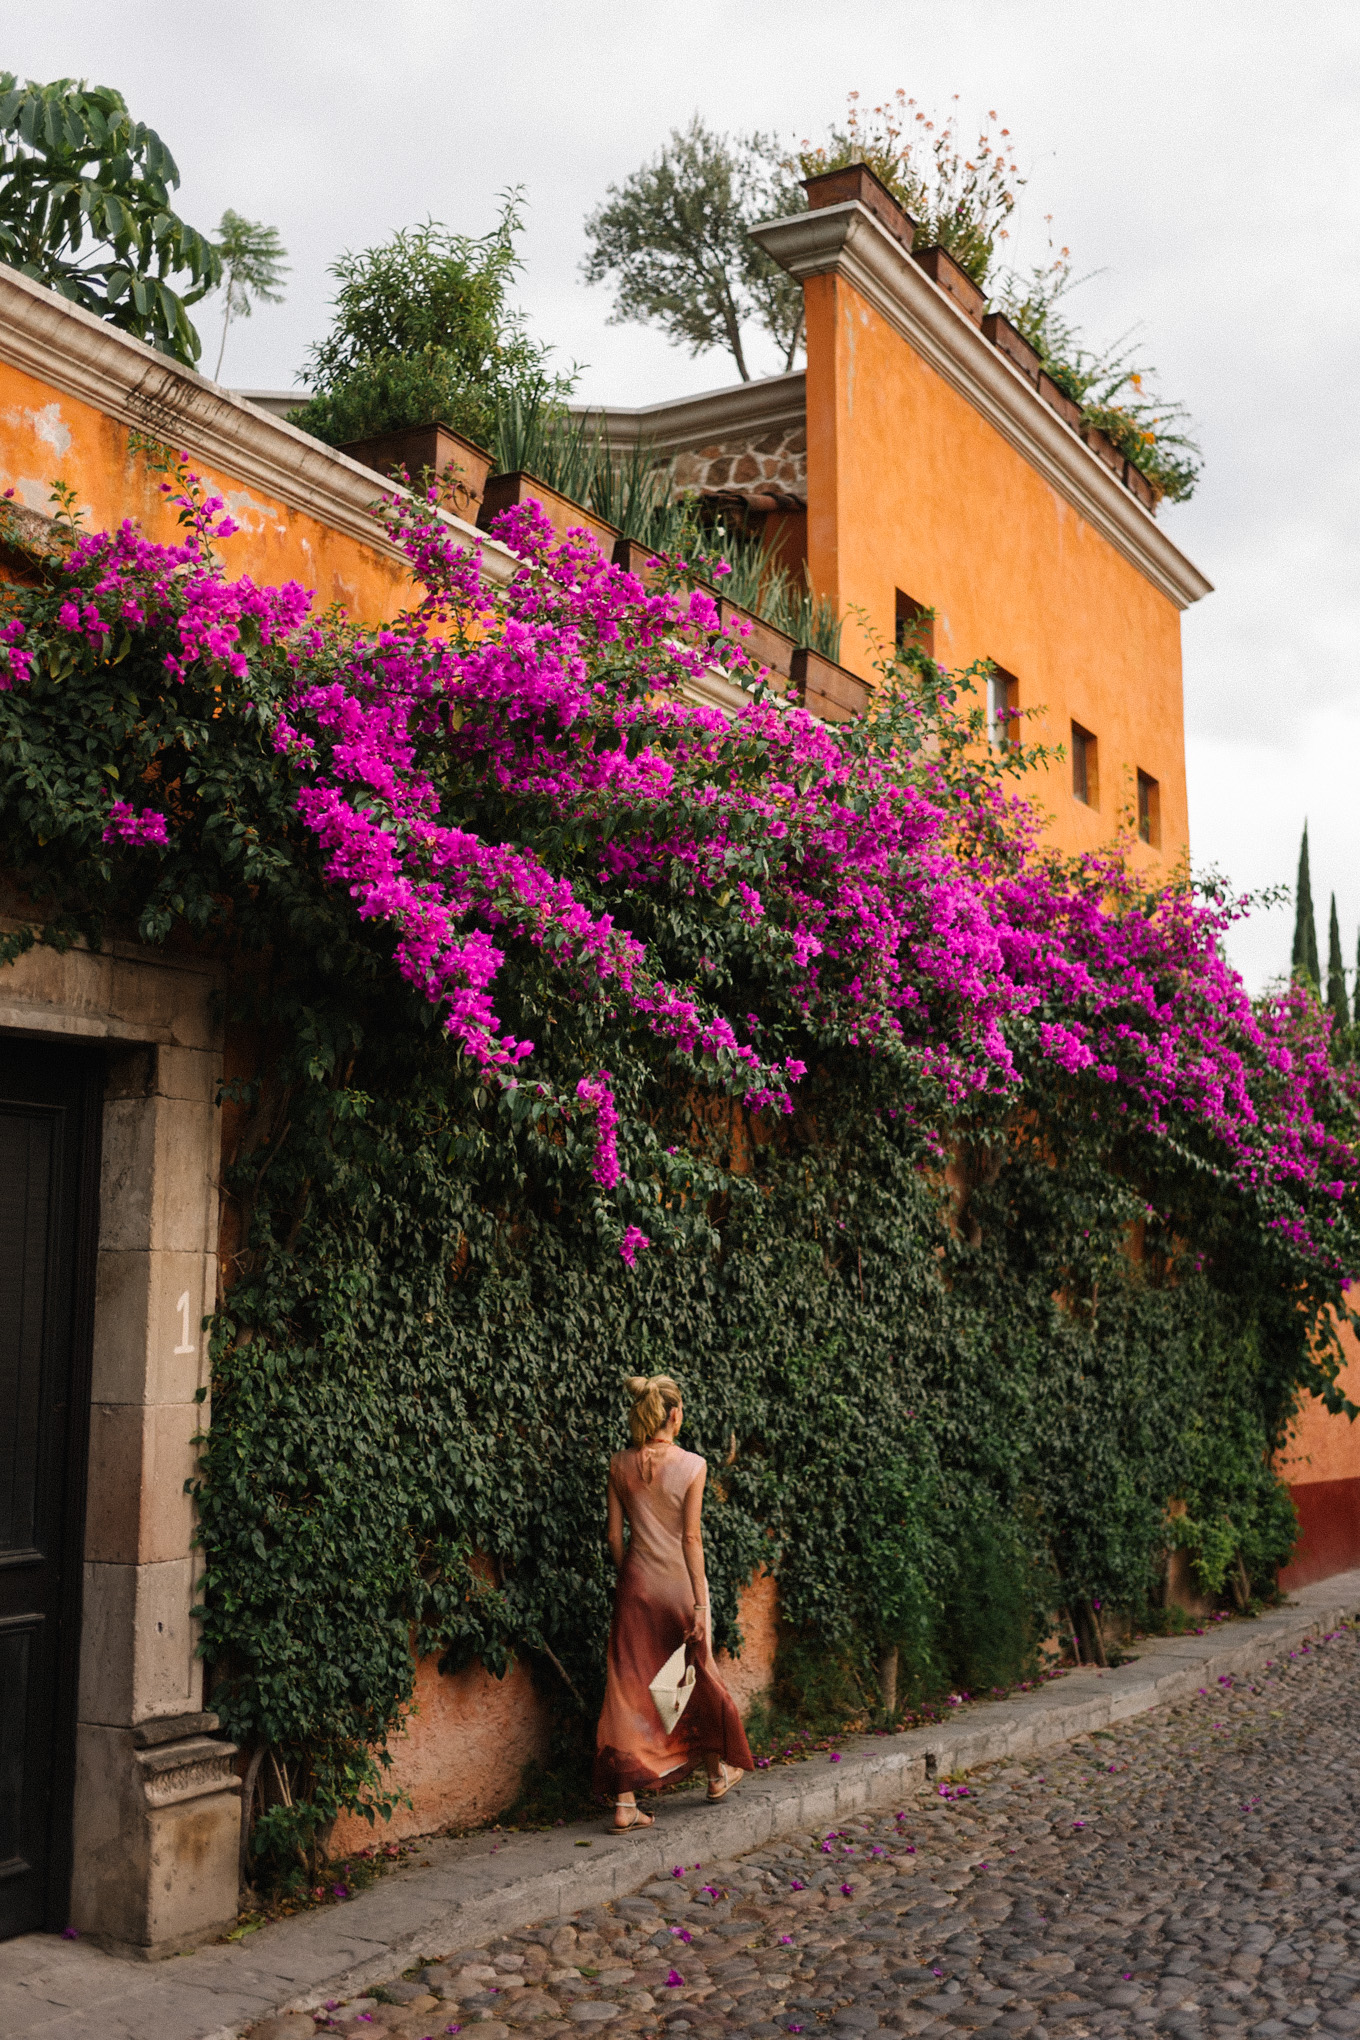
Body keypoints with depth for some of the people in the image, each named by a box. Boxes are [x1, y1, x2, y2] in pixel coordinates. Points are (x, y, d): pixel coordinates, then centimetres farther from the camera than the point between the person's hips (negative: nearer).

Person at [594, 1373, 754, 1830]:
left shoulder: (620, 1465, -1)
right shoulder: (692, 1466, -11)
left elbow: (615, 1535, 3)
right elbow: (691, 1538, -13)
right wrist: (700, 1603, -10)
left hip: (637, 1585, 2)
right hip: (679, 1585, -2)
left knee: (630, 1689, 5)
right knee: (699, 1675, 18)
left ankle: (624, 1801, 2)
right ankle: (720, 1770, 37)